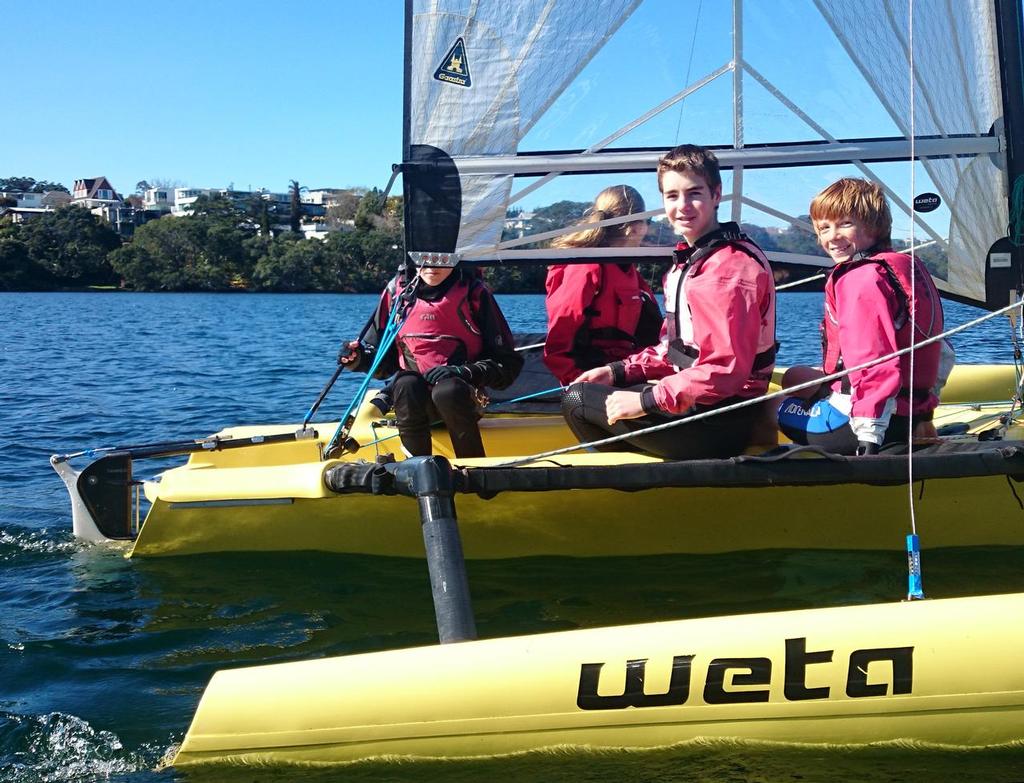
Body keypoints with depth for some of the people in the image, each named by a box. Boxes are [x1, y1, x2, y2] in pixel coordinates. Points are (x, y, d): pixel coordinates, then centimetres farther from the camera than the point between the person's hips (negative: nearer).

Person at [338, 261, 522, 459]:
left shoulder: (474, 293, -3)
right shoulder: (397, 290, 5)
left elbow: (508, 363, -3)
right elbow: (384, 361, 12)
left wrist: (463, 372, -19)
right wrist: (358, 357, -10)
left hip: (462, 398, -2)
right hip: (412, 399, 2)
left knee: (448, 390, -34)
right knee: (406, 384, -31)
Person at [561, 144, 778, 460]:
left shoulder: (731, 267, -20)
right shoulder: (690, 259, 14)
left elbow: (725, 369, -27)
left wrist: (647, 400, -23)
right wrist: (619, 371, 7)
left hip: (720, 425, -11)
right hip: (696, 403, 11)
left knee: (577, 400, -8)